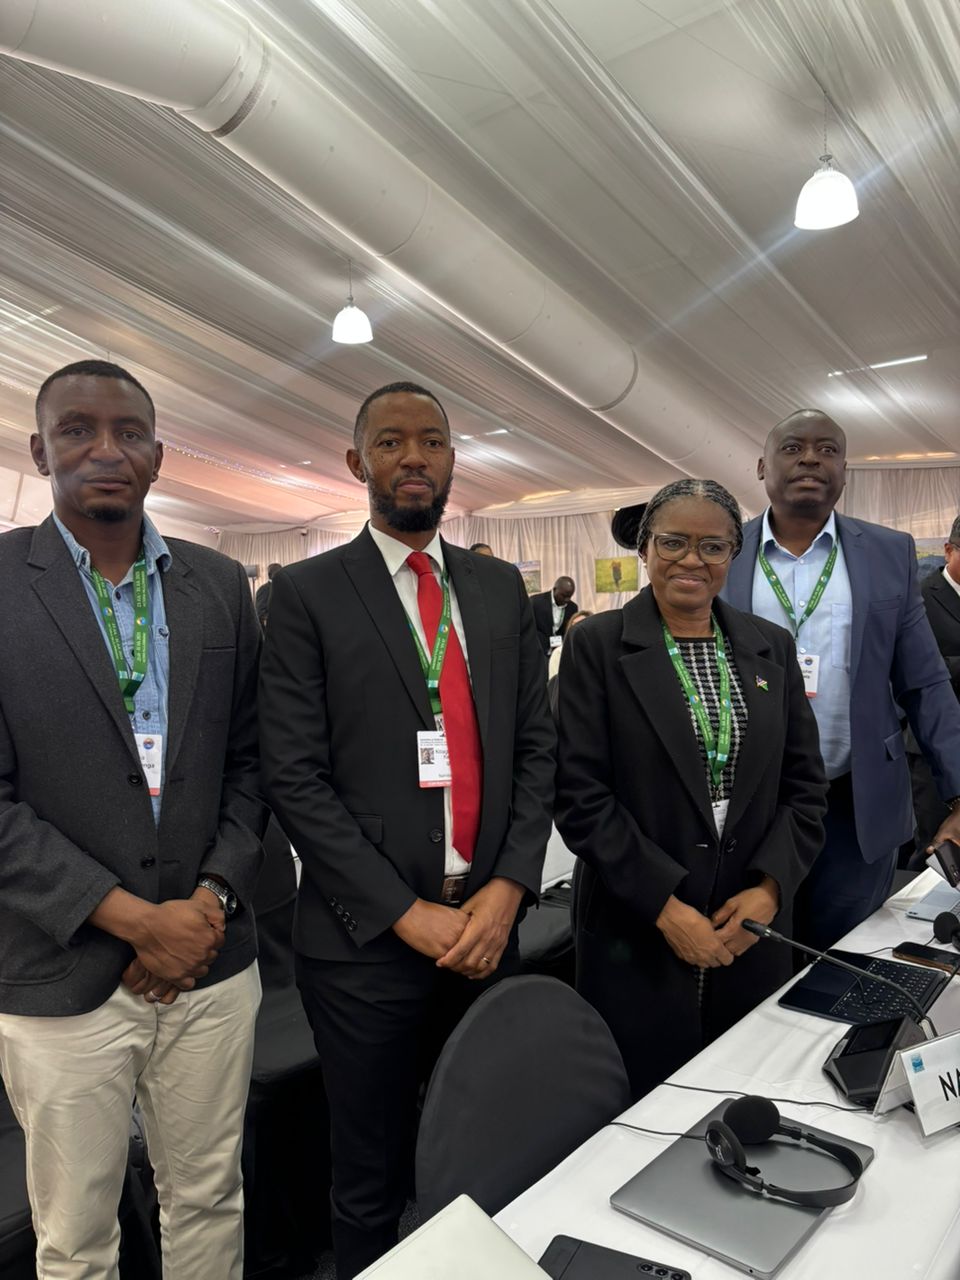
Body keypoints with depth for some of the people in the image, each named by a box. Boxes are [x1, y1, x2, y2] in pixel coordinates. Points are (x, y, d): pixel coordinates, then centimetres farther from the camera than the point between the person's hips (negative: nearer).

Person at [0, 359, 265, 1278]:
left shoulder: (219, 587, 4)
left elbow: (248, 762, 7)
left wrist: (212, 900, -6)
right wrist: (138, 919, -14)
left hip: (212, 962, 3)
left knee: (209, 1203, 19)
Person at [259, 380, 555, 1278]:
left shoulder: (500, 588, 7)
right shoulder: (308, 594, -6)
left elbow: (536, 746, 6)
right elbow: (295, 777, -11)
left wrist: (509, 885, -7)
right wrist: (408, 914, -14)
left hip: (488, 924, 4)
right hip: (366, 938, -3)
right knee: (372, 1184, 15)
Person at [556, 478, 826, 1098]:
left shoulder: (772, 647, 6)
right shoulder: (597, 645, -6)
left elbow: (805, 783, 7)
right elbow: (581, 796, -11)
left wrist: (769, 888, -6)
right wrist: (666, 907, -15)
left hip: (753, 928, 4)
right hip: (637, 934, -3)